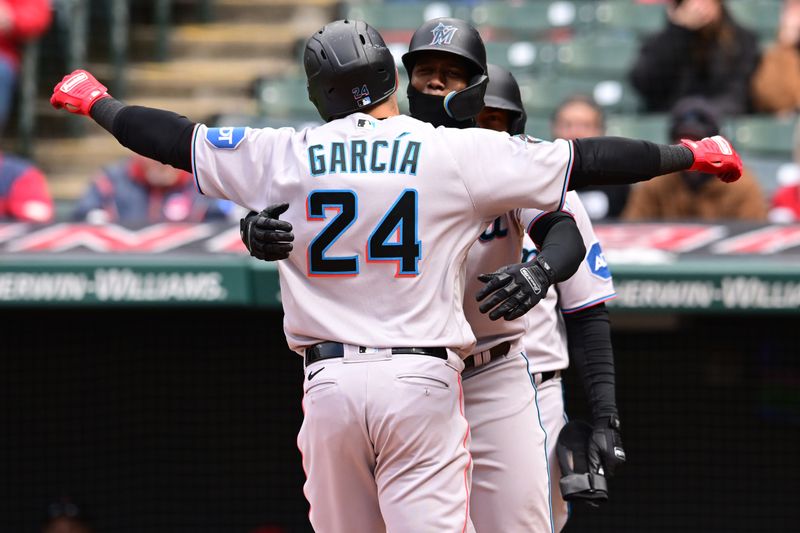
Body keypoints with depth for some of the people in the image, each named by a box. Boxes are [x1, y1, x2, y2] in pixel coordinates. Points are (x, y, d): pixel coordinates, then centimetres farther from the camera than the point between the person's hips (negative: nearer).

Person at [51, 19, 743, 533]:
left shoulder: (285, 155, 4)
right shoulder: (457, 153, -2)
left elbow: (178, 140, 15)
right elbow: (582, 161, 2)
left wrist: (98, 103, 33)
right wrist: (689, 156, 13)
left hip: (329, 379, 2)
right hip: (422, 382, -2)